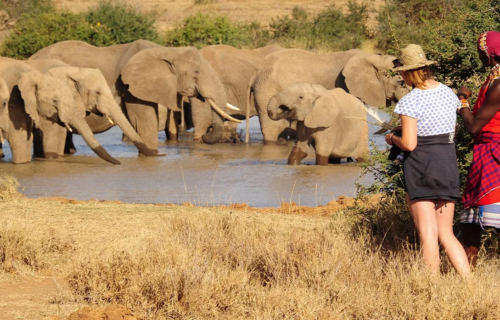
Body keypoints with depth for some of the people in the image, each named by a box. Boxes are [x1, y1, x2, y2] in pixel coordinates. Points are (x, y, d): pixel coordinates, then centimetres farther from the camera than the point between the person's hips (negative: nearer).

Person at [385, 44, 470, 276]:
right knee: (446, 234, 11)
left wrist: (392, 139, 3)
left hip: (420, 165, -6)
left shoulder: (410, 102, -14)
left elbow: (409, 144, -16)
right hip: (448, 163, 6)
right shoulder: (448, 94, 6)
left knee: (428, 233, -1)